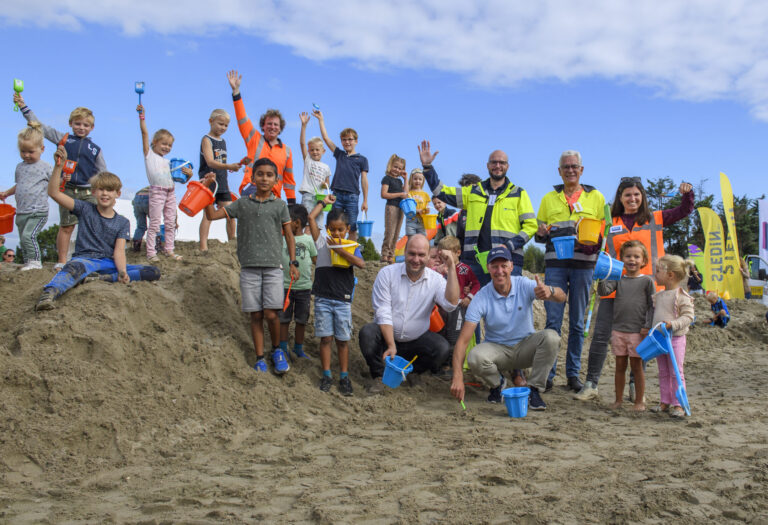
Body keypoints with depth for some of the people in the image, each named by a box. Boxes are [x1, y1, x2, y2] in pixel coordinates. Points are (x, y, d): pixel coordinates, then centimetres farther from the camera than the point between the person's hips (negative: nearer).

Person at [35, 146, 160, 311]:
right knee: (76, 267, -41)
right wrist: (59, 165, -13)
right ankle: (48, 294, -65)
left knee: (154, 273, -15)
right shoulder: (85, 209, 8)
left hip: (109, 263, 3)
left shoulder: (122, 223, 11)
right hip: (85, 258, -3)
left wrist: (122, 271, -22)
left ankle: (105, 279, -29)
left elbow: (119, 251, -2)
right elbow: (54, 192, -1)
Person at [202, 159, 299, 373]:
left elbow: (289, 235, 10)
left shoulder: (280, 205, 7)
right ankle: (260, 358, 16)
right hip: (249, 268, 1)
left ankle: (277, 349, 18)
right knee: (256, 315, 5)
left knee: (271, 314, -8)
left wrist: (293, 262, 4)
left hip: (273, 267, -1)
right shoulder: (242, 203, 8)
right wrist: (207, 189, -1)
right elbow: (212, 215, 7)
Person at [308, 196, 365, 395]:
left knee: (343, 339, 6)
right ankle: (326, 375, 12)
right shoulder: (322, 242, 6)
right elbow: (311, 218, -1)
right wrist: (324, 202, 10)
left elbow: (361, 263, -15)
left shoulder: (351, 246, 5)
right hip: (323, 298, 0)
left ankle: (344, 377, 14)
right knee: (325, 337, 3)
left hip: (343, 299, 0)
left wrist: (340, 250, -14)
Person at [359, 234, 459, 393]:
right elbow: (383, 314, -14)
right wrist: (391, 346, -25)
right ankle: (379, 376, -4)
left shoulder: (436, 279, -5)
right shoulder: (387, 274, -9)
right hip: (386, 334, -1)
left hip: (416, 339, 2)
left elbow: (450, 305, -25)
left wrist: (451, 268, -27)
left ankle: (413, 371, 8)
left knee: (443, 348, -24)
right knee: (367, 333, -31)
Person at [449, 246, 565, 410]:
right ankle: (497, 383, 3)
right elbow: (463, 340, -23)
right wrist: (458, 376, -37)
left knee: (551, 337, -27)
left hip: (525, 347, 1)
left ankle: (534, 390, -12)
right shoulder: (481, 298, -17)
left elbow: (561, 297, -26)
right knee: (475, 358, -32)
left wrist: (550, 291, -53)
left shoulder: (524, 285, -13)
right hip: (497, 349, -1)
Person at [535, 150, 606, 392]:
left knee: (578, 322, 5)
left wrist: (596, 240, -11)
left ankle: (573, 373, 13)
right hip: (555, 263, 0)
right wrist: (541, 233, -7)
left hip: (583, 265, 0)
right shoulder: (549, 199, 14)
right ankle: (547, 372, 5)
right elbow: (540, 235, 16)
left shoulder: (596, 197, 11)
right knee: (552, 321, -3)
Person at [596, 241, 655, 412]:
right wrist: (602, 277, -24)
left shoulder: (647, 280, 0)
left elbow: (652, 305, -1)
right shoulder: (618, 279, 7)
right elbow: (603, 291, -7)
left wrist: (647, 326, -8)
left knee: (636, 366, 4)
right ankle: (619, 399, 19)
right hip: (618, 329, 3)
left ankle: (639, 401, 14)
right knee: (620, 366, 10)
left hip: (637, 331, -3)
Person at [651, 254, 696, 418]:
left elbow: (688, 317, -17)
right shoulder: (658, 295, 9)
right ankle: (665, 402, 21)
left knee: (676, 372, -2)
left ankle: (678, 404, 5)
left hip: (675, 338, -7)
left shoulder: (681, 296, -13)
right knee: (663, 372, 13)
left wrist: (673, 324, -28)